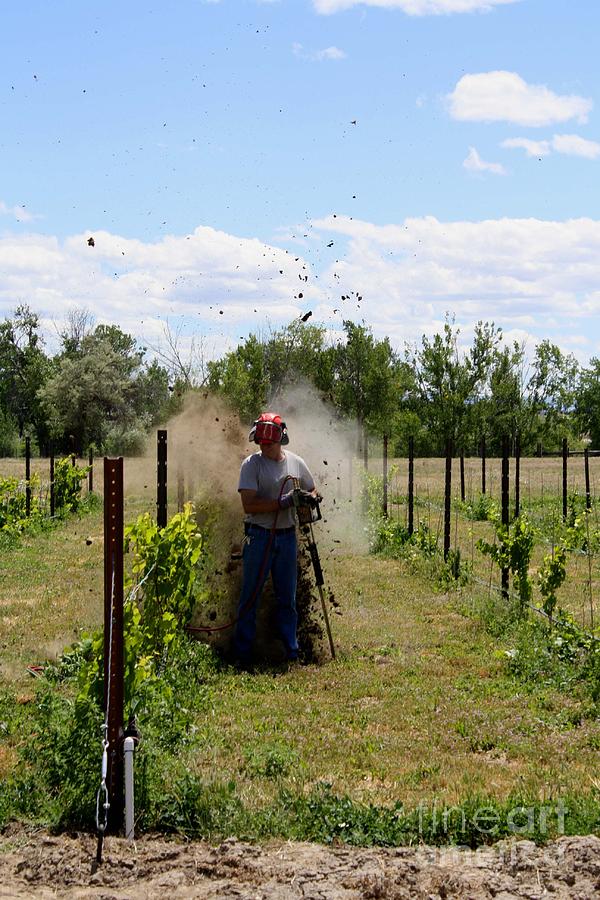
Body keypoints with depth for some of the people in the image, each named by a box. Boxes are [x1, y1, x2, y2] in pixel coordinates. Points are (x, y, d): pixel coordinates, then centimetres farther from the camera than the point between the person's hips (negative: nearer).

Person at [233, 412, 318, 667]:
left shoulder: (296, 463, 5)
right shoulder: (251, 464, -8)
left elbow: (312, 491, 19)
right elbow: (249, 504, -17)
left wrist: (310, 499, -6)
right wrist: (286, 501, -24)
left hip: (287, 536, 4)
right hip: (259, 537, -4)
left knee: (287, 597, 12)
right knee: (250, 596, 0)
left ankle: (292, 651, 20)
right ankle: (243, 653, 6)